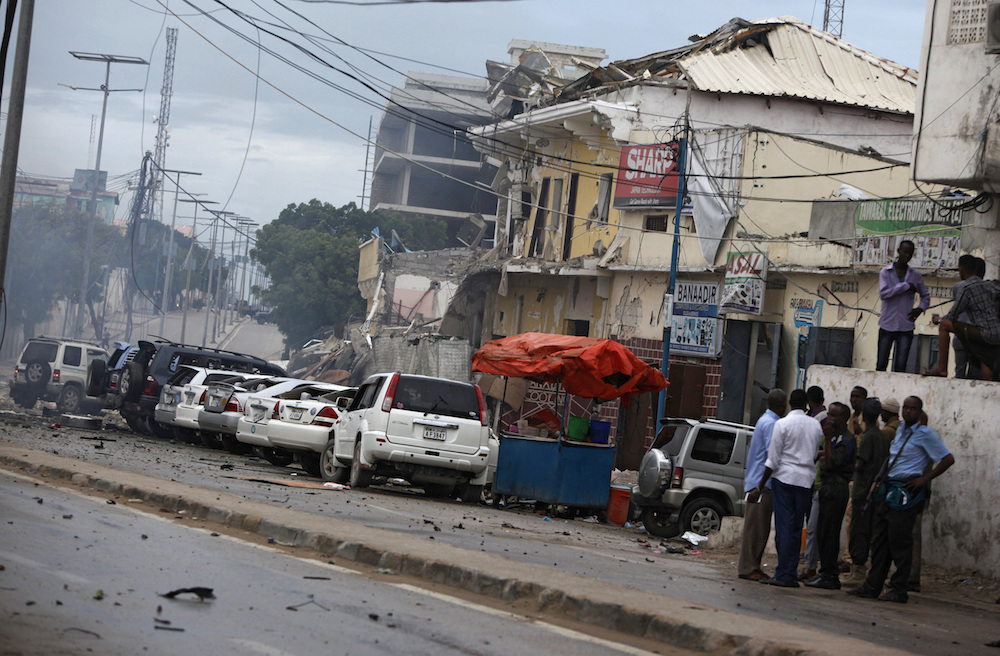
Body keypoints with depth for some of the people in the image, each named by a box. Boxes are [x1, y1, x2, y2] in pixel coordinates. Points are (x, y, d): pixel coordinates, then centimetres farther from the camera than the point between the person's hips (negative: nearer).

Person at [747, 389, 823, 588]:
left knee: (784, 526, -4)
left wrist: (760, 487, -2)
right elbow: (817, 455, 12)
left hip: (785, 477, -4)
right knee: (796, 528, 7)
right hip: (806, 480, 4)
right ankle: (790, 574, 5)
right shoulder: (816, 425, 8)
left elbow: (773, 459, -6)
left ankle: (782, 574, -6)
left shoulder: (782, 424, -5)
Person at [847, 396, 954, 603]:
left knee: (899, 542, -6)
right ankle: (872, 586, 12)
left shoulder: (925, 434, -6)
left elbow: (948, 459, -9)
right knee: (879, 539, 7)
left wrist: (925, 479, -11)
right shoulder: (900, 429, 16)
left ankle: (899, 590, 0)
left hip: (905, 491, -8)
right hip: (888, 490, 8)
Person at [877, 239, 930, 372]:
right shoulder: (886, 272, 2)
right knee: (881, 364, 0)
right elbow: (883, 293, -13)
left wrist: (920, 308, 1)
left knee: (901, 365, -2)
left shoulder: (915, 275, 9)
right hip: (887, 325, -1)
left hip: (906, 326, 2)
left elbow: (925, 295, 22)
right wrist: (905, 286, -13)